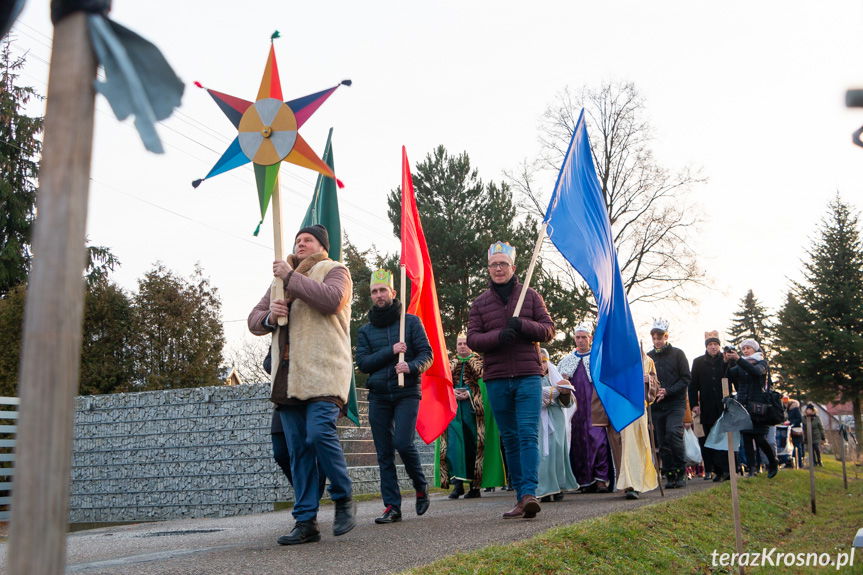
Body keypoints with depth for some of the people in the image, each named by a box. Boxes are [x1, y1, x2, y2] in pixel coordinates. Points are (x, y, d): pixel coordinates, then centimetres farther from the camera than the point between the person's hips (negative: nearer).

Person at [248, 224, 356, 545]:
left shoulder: (334, 271, 9)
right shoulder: (282, 280, 27)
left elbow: (331, 299, -15)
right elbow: (254, 321, 22)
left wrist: (291, 277, -10)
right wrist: (269, 316, -2)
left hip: (322, 374, -6)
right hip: (288, 377, 6)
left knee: (319, 434, -21)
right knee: (298, 449, 3)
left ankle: (344, 500, 0)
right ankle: (306, 522, 6)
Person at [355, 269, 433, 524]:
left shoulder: (411, 321, 6)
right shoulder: (365, 331, 13)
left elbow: (427, 354, 0)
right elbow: (362, 363, 1)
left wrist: (411, 367, -21)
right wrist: (390, 352, -11)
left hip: (407, 392, -3)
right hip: (378, 396, 3)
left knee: (403, 443, -17)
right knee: (384, 453, 1)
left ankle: (421, 488, 8)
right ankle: (392, 506, 6)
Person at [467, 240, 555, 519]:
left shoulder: (530, 295, 9)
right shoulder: (480, 303, 11)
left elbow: (549, 330, 5)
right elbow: (472, 339, 2)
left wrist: (522, 324, -14)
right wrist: (499, 335, -17)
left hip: (528, 376, -2)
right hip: (496, 380, 2)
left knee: (528, 434, -13)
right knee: (509, 439, 6)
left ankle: (530, 492, -18)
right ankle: (521, 497, 12)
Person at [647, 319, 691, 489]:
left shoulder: (677, 354, 3)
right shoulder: (648, 357, 10)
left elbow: (686, 379, -1)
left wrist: (668, 391, -13)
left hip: (675, 403, -3)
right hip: (656, 406, 3)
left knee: (673, 433, -21)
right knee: (662, 442, 3)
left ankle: (681, 472, -7)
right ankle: (670, 476, 12)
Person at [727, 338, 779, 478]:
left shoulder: (761, 363, 7)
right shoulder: (739, 366, 18)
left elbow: (756, 371, -18)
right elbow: (730, 374, -1)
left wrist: (738, 359, -29)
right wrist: (729, 362, -20)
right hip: (743, 405, 4)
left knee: (760, 437, -8)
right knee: (746, 437, -3)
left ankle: (773, 463, 14)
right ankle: (751, 469, 0)